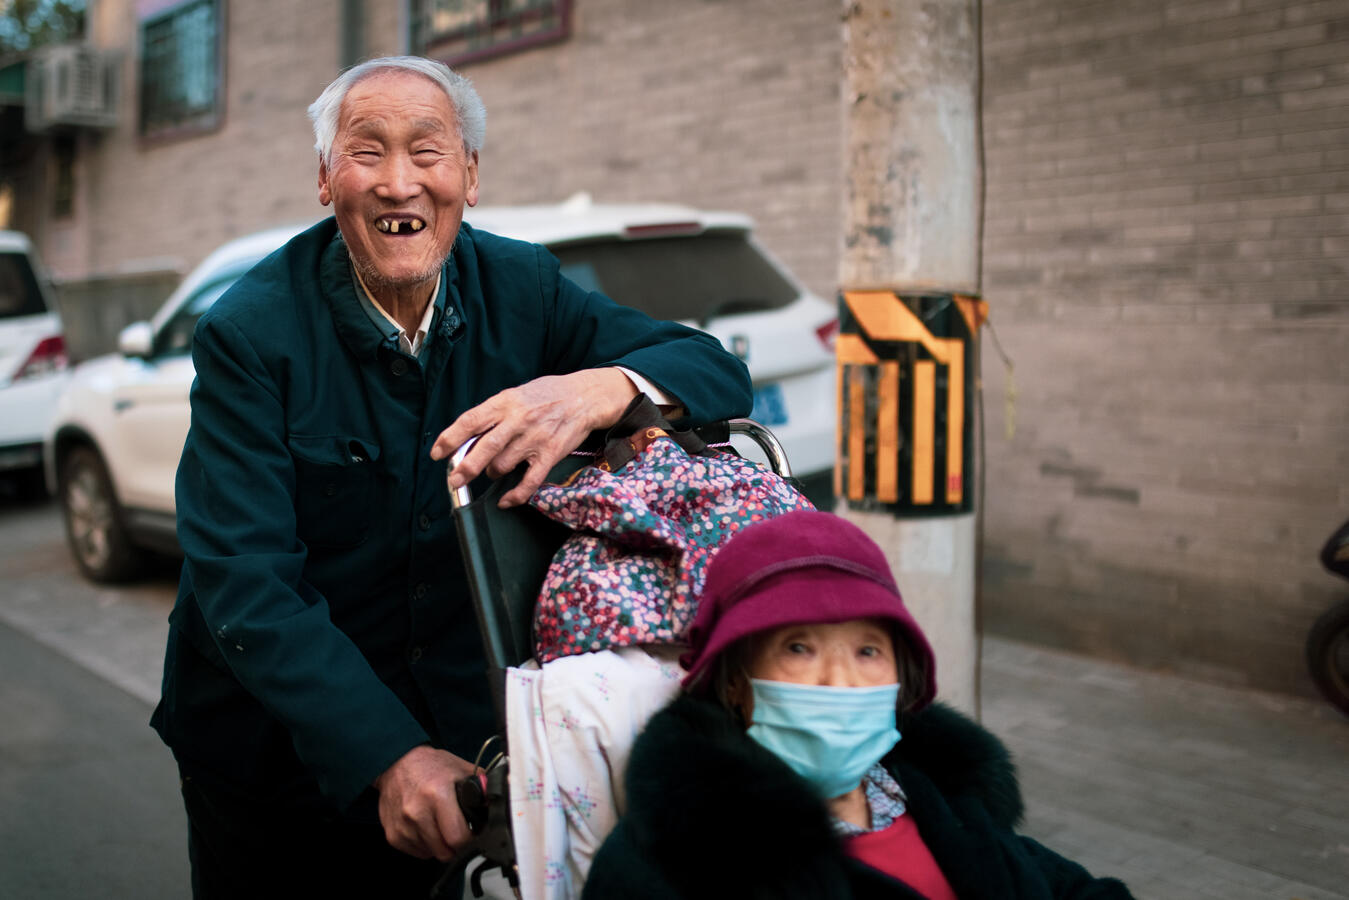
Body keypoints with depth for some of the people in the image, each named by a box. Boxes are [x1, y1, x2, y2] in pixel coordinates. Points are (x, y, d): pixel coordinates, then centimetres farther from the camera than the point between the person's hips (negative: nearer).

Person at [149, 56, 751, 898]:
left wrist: (601, 388, -34)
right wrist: (388, 757, -35)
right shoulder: (250, 333, -17)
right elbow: (245, 583, -23)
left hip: (469, 734, 3)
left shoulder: (521, 286, -7)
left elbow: (722, 374, -11)